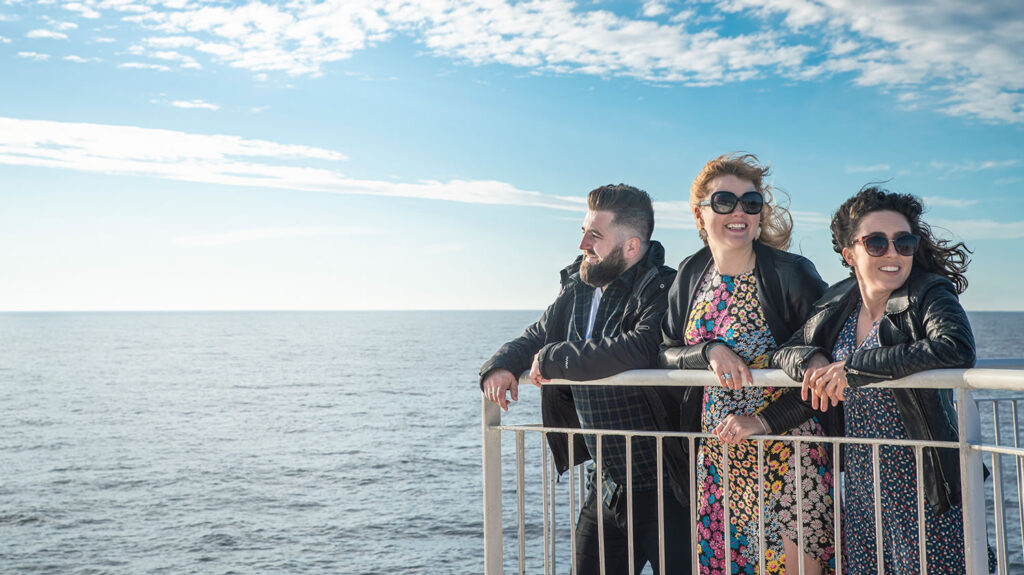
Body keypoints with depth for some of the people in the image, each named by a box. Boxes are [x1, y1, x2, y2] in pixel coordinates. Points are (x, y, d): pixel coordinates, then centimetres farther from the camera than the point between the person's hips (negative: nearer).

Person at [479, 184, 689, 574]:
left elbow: (640, 348, -35)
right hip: (608, 487, 8)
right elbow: (536, 337, 20)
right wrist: (501, 365, -4)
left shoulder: (662, 290, -18)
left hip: (666, 487, -8)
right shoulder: (578, 290, 8)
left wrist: (553, 359, -22)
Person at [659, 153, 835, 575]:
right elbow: (665, 354, 3)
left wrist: (765, 421, -17)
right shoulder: (691, 275, 4)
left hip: (788, 446, -4)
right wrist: (709, 352, -17)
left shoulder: (792, 273, -10)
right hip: (717, 451, 4)